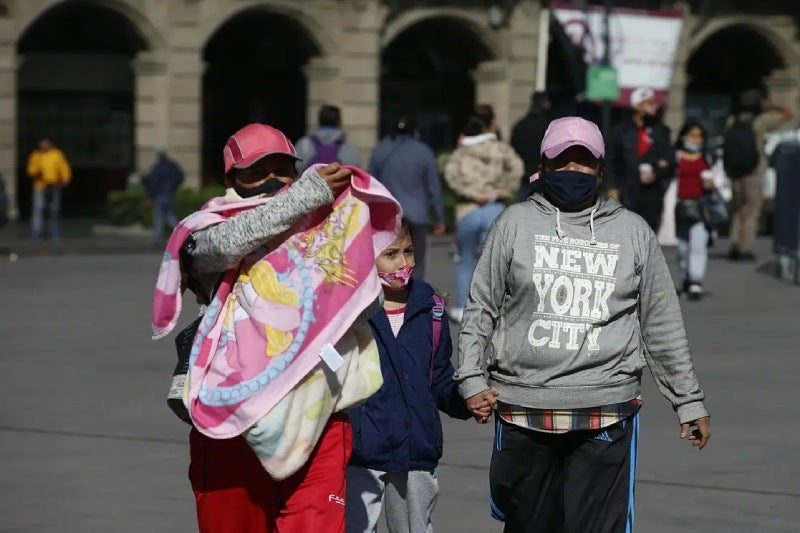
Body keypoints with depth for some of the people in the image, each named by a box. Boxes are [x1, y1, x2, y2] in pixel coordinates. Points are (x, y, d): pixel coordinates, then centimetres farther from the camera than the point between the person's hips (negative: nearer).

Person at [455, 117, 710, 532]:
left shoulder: (633, 231, 10)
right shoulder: (515, 223, 7)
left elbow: (662, 325, 14)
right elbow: (481, 308, 9)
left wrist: (689, 401, 14)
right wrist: (471, 378, -3)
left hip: (605, 416, -1)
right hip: (523, 411, 1)